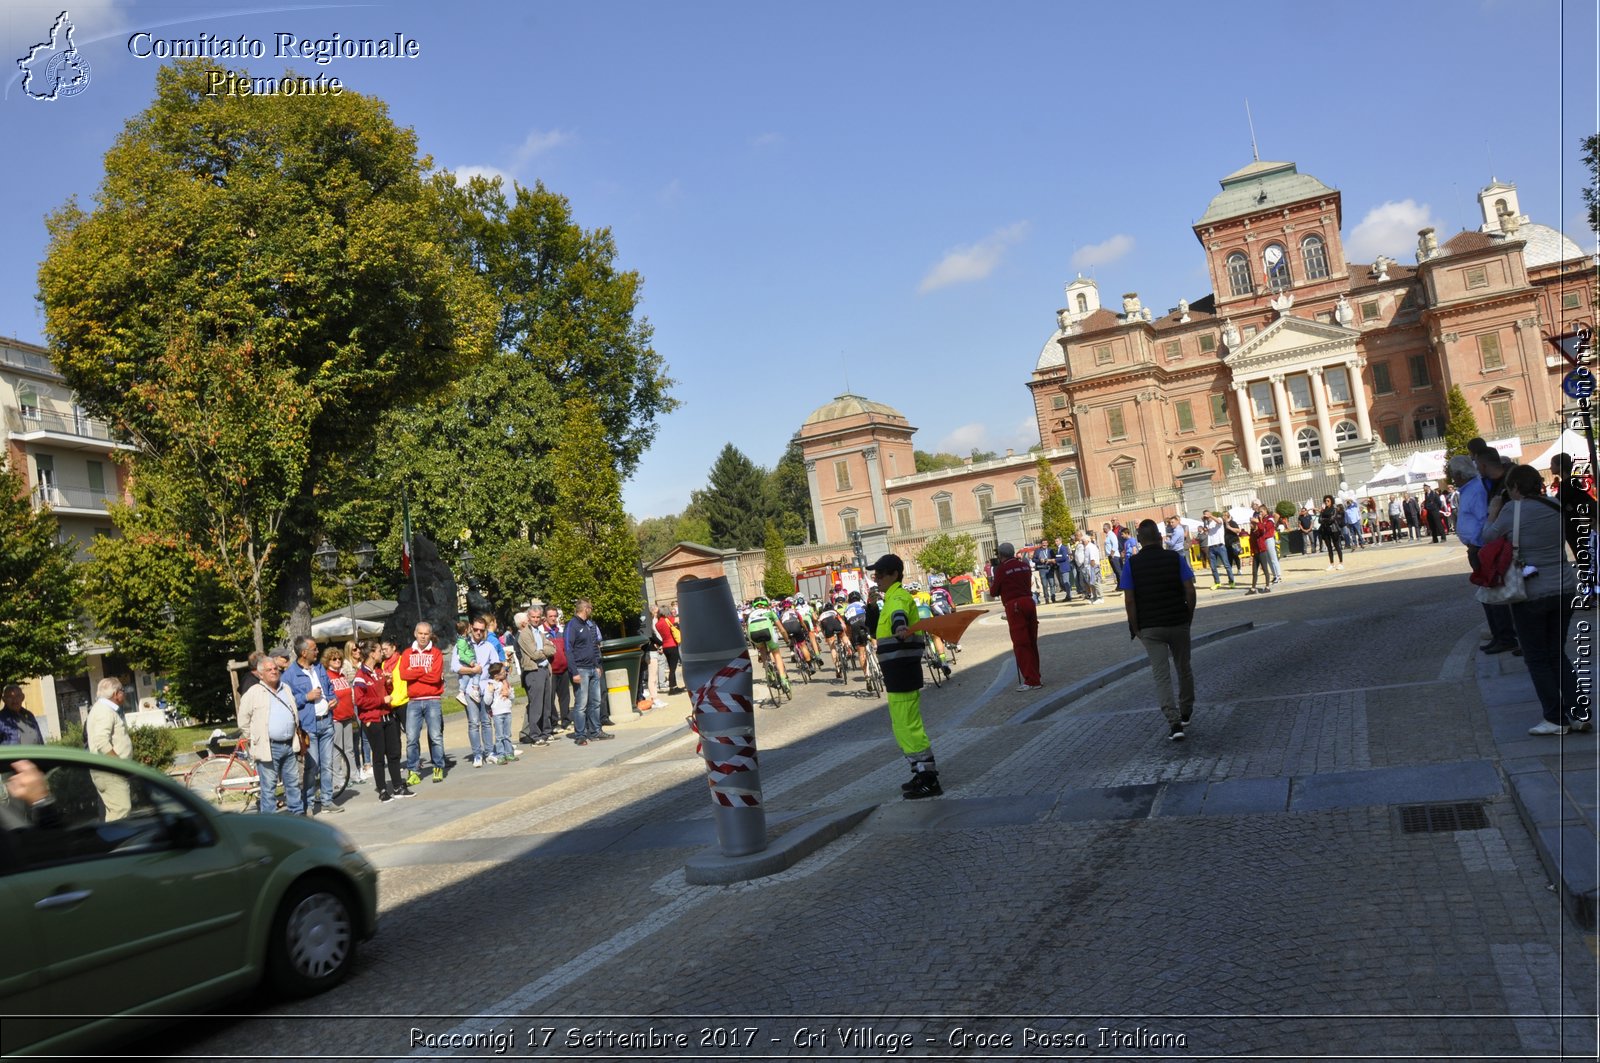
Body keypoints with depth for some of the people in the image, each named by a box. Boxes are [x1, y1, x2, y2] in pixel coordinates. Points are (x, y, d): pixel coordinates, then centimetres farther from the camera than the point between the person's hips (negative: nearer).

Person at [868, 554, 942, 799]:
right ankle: (922, 775, 25)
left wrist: (900, 627, -60)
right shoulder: (894, 597, 18)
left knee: (908, 726, -10)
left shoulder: (898, 597, -14)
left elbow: (898, 613, -40)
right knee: (904, 726, 18)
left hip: (901, 672, -11)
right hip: (899, 673, 11)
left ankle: (929, 780, -8)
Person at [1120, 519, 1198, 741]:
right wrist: (1189, 617, 6)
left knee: (1161, 676, -1)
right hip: (1178, 623, 1)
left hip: (1149, 627, -1)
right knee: (1184, 669, 20)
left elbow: (1129, 600, -9)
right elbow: (1190, 591, -7)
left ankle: (1174, 722, -12)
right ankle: (1185, 713, 34)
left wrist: (1135, 628, 0)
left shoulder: (1131, 564, -6)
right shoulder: (1176, 558, -3)